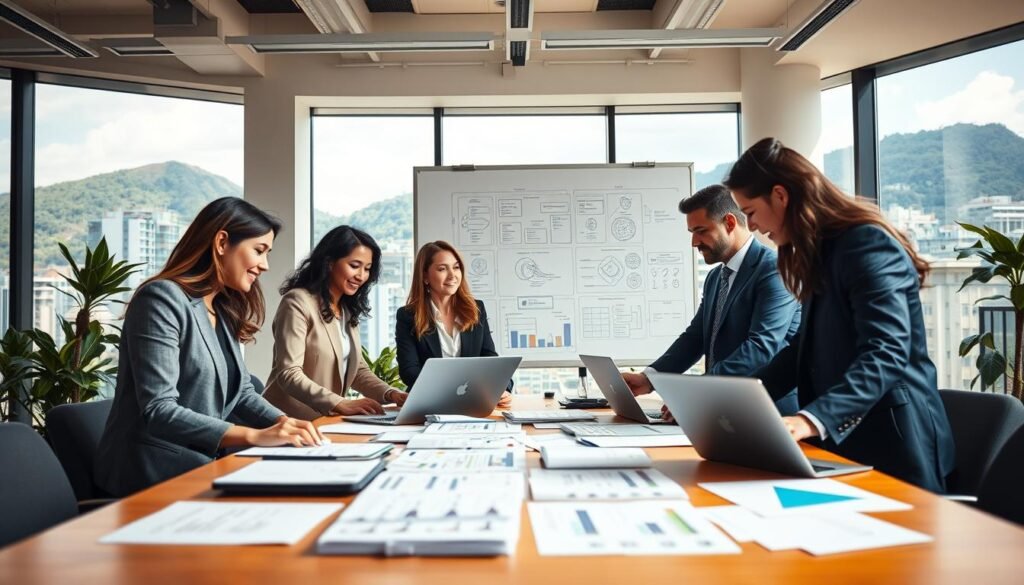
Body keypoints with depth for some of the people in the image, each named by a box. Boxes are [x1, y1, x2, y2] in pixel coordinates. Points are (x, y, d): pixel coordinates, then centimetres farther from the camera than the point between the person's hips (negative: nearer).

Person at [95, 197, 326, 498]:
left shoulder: (224, 312, 12)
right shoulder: (162, 299, -15)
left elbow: (241, 393, 12)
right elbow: (157, 411, -23)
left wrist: (285, 424, -9)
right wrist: (255, 436, -29)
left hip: (202, 457, 8)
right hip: (150, 463, -8)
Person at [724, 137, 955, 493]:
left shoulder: (868, 244, -16)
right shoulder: (823, 251, 12)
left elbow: (885, 354, -27)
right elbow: (808, 348, 16)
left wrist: (812, 419, -39)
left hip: (891, 446, -8)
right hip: (843, 441, 9)